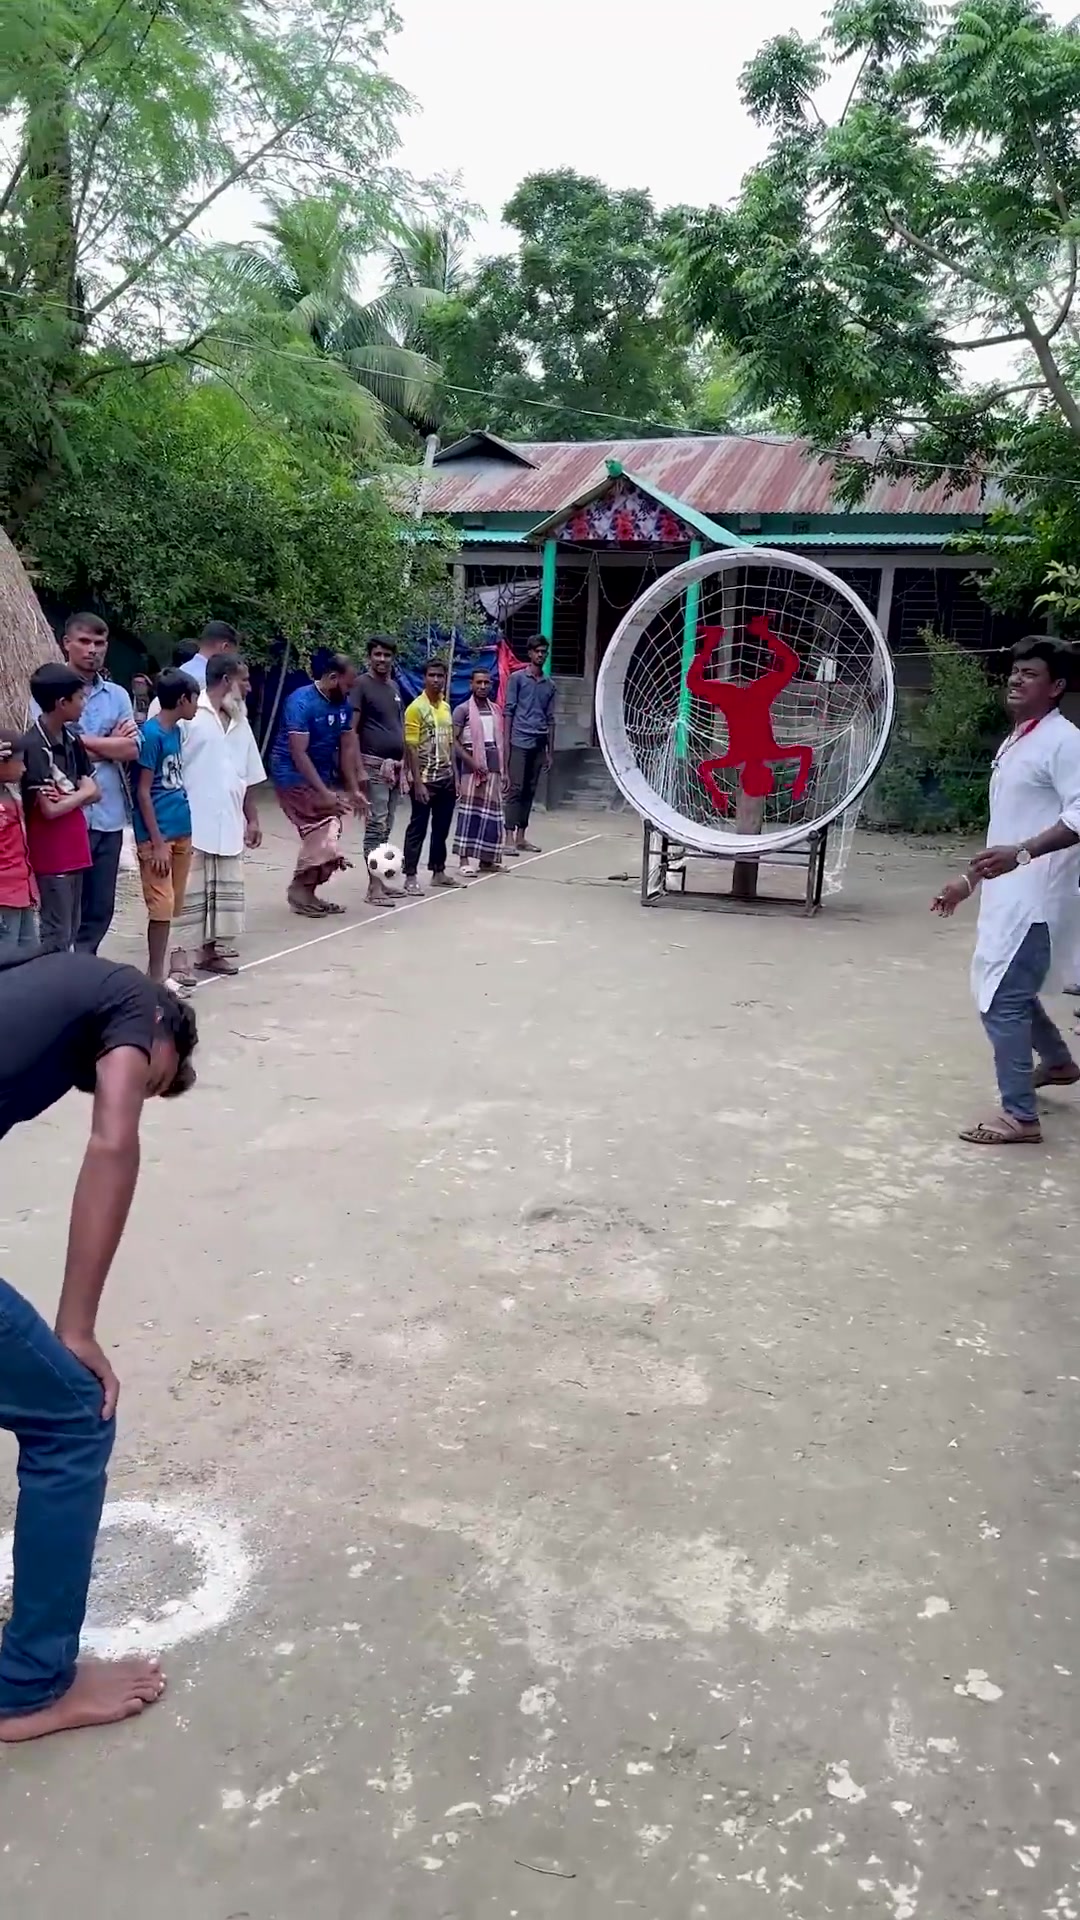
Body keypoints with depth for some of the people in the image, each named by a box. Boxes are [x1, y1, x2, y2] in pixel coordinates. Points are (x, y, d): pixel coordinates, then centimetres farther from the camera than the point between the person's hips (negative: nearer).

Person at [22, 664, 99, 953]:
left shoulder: (72, 739, 8)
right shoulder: (34, 746, -18)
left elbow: (93, 792, 7)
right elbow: (50, 809, -20)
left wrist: (66, 796, -13)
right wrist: (77, 795, -3)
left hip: (74, 848, 8)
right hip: (50, 854, -8)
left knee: (71, 931, 15)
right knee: (56, 936, -3)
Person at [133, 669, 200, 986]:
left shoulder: (176, 731, 10)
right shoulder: (151, 734, -13)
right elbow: (143, 792, -13)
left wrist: (180, 834, 16)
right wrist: (157, 842, -15)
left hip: (182, 831, 8)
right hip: (158, 835, -8)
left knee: (176, 906, 12)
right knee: (162, 907, -3)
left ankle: (174, 960, 21)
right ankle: (156, 977, 6)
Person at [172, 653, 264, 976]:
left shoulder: (240, 723, 14)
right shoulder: (189, 715, -11)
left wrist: (252, 819, 18)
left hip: (229, 825, 8)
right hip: (192, 825, -8)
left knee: (227, 892, 12)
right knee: (190, 894, -3)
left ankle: (214, 950, 23)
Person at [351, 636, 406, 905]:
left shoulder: (394, 686, 15)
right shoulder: (362, 684, -7)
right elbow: (352, 730, -10)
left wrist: (404, 764, 16)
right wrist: (359, 768, -17)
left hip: (395, 766, 7)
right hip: (374, 766, -7)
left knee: (386, 827, 9)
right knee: (376, 826, -8)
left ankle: (380, 881, 15)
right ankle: (374, 887, -7)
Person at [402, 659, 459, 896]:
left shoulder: (446, 708, 10)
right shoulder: (415, 708, -11)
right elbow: (411, 748, -14)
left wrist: (454, 777, 12)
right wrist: (417, 782, -19)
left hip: (445, 779, 7)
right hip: (425, 779, -7)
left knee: (442, 828, 12)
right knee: (418, 828, -2)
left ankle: (438, 871, 22)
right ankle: (411, 876, 3)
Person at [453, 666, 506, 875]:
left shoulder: (494, 709, 15)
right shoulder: (462, 709, -3)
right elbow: (454, 741, -9)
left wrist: (503, 769, 12)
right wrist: (472, 762, -16)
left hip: (493, 766, 5)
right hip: (472, 767, -5)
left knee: (491, 813, 4)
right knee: (469, 811, -7)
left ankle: (486, 860, 10)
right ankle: (465, 859, -7)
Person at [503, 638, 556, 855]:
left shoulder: (549, 685, 15)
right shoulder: (517, 678, 3)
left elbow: (550, 719, 16)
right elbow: (509, 711, -1)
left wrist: (550, 750, 12)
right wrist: (506, 742, -7)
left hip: (539, 744, 5)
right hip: (519, 741, -5)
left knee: (530, 790, 6)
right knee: (515, 789, -8)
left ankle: (521, 837, 12)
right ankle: (509, 838, -9)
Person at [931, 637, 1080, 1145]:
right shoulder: (1015, 743, 17)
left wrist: (1021, 853, -36)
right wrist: (969, 880, 25)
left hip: (1035, 898, -10)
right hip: (1007, 894, 10)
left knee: (1002, 1000, -10)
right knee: (1004, 990, 22)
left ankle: (1019, 1115, -1)